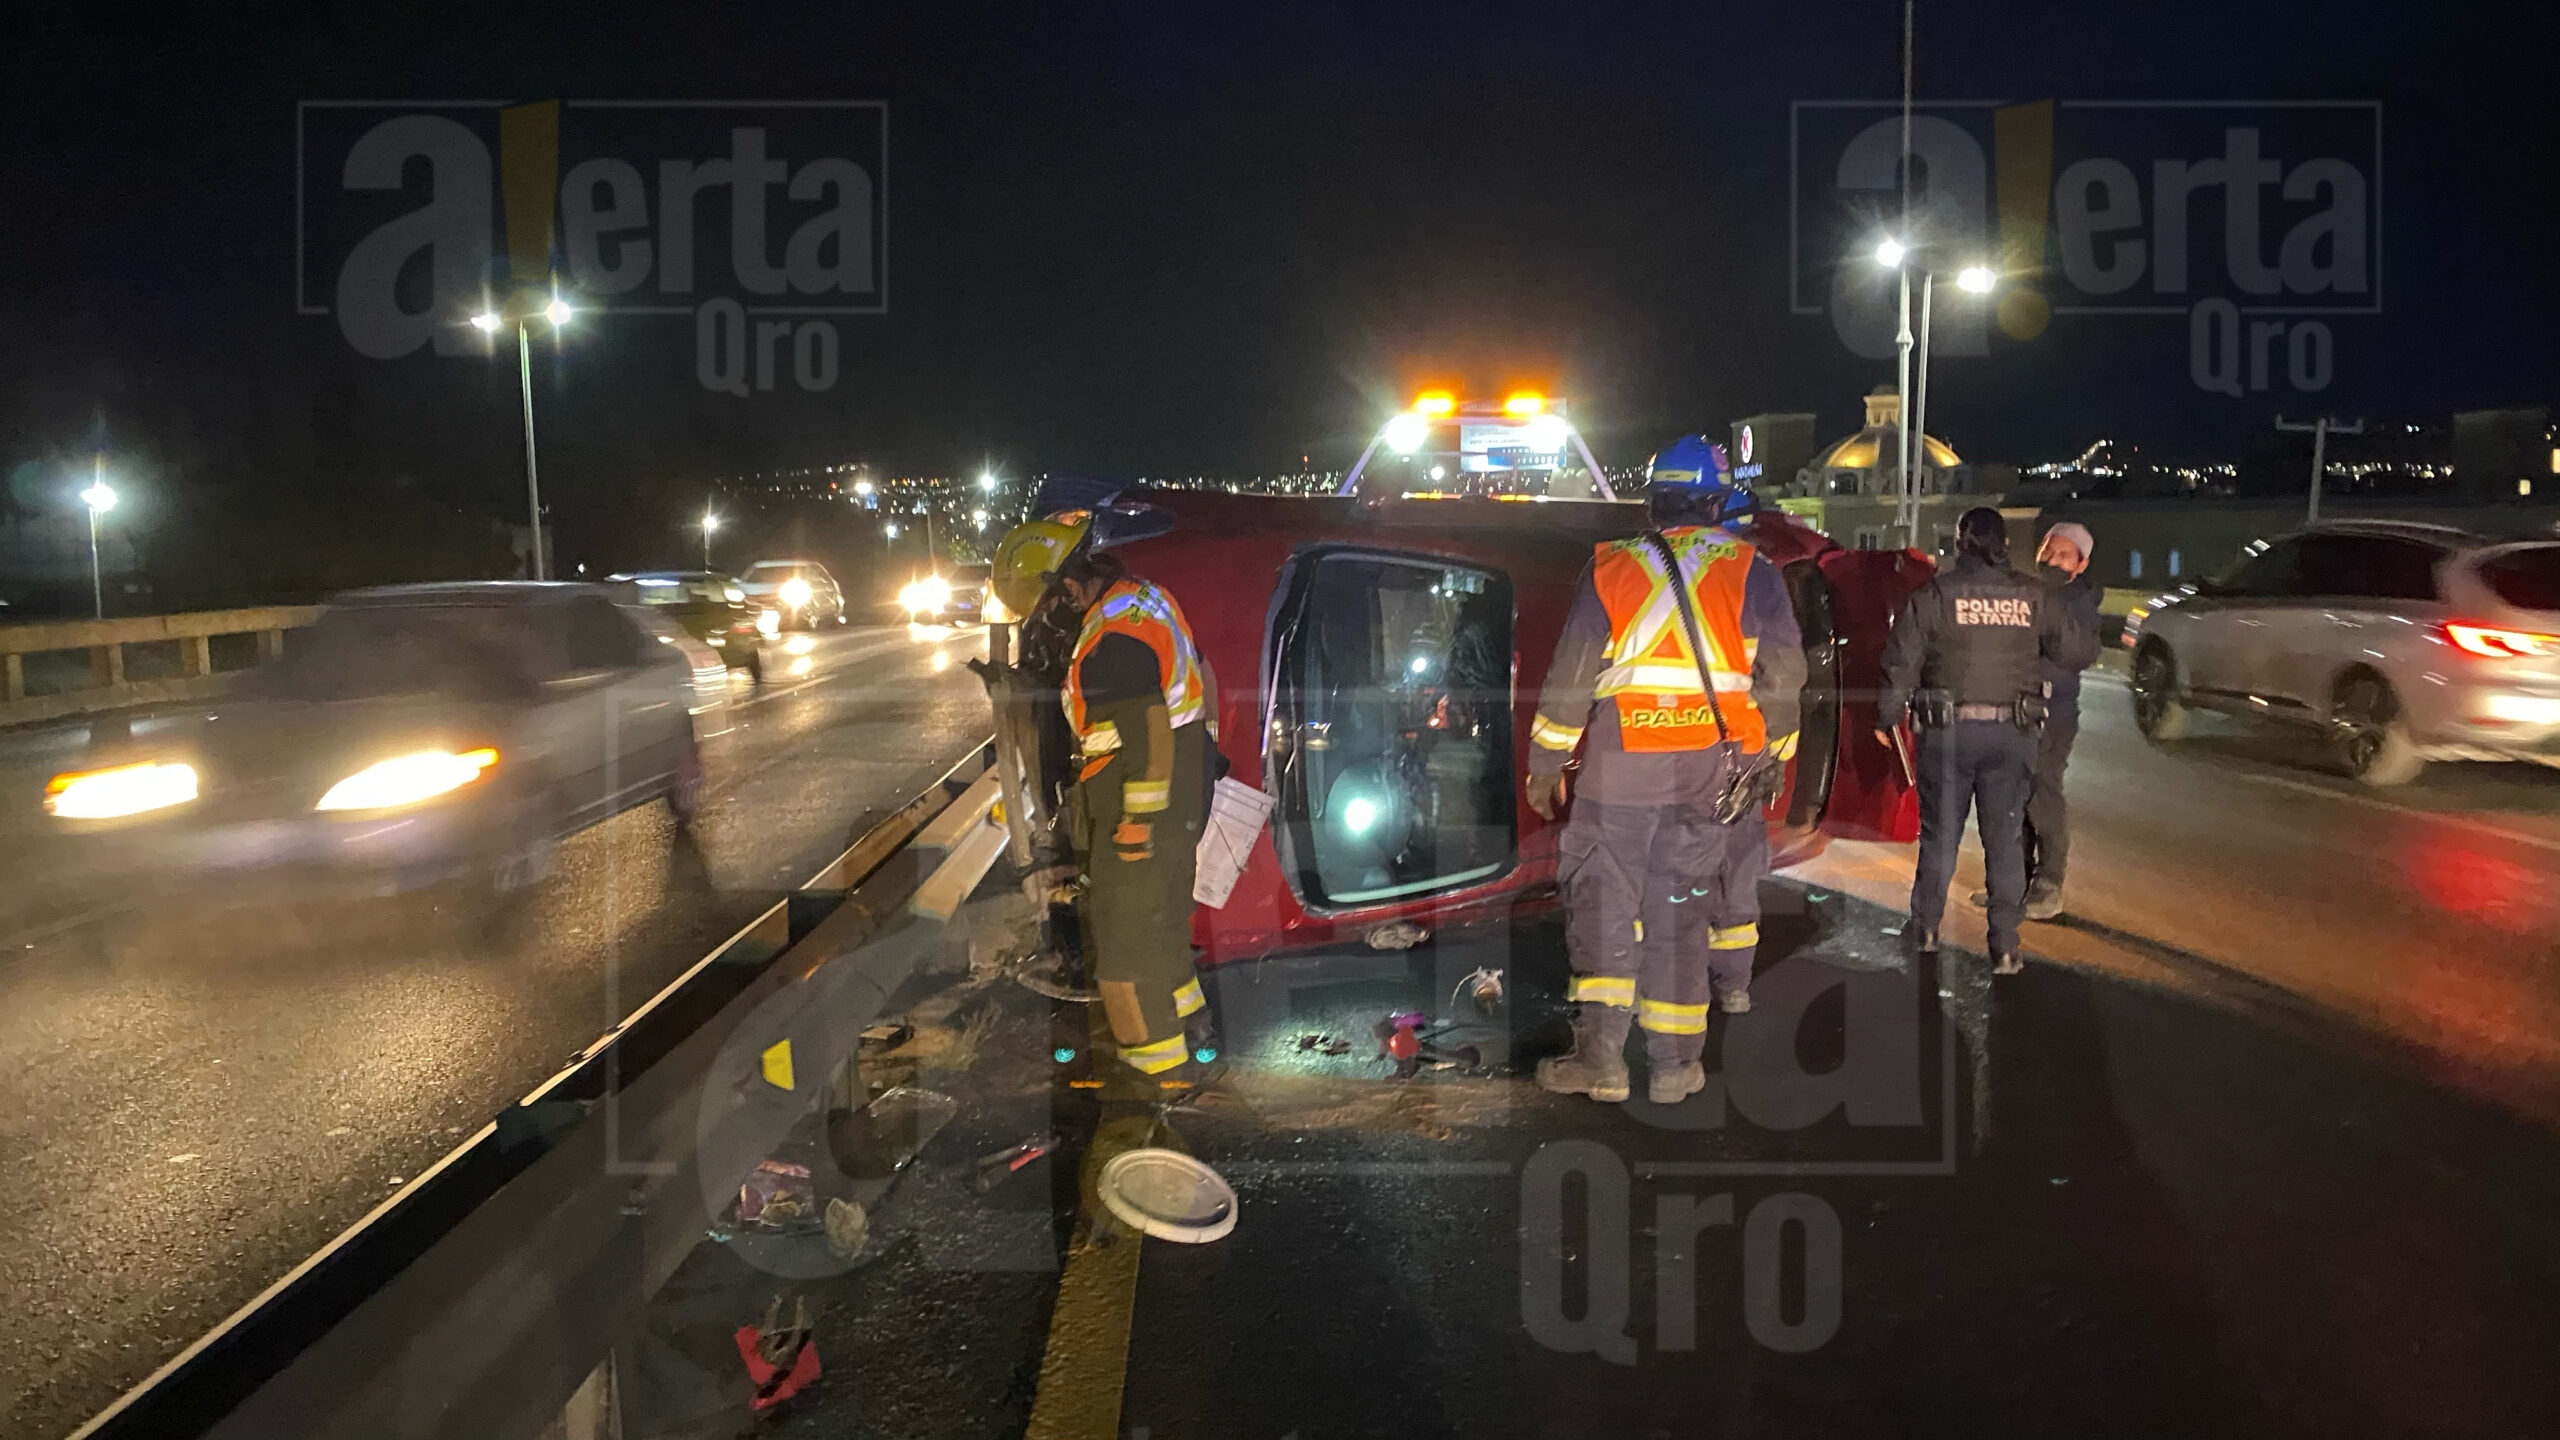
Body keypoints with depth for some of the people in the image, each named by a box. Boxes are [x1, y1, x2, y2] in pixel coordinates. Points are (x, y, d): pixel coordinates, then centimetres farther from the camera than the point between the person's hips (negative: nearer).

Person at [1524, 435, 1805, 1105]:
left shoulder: (1610, 569, 5)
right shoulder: (1751, 571, 5)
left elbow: (1569, 677, 2)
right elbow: (1782, 675, 3)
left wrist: (1546, 765, 8)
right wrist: (1774, 752, 15)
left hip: (1621, 767, -1)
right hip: (1715, 765, 1)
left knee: (1604, 899, 2)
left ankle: (1600, 1055, -3)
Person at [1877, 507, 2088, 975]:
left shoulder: (1932, 594, -5)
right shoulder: (2030, 595, 1)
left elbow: (1902, 662, -5)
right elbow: (2069, 647, 11)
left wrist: (1887, 718, 7)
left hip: (1948, 730, -1)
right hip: (2012, 732, 1)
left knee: (1940, 834, 12)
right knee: (2006, 839, 7)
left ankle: (1926, 929, 22)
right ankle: (2006, 947, 7)